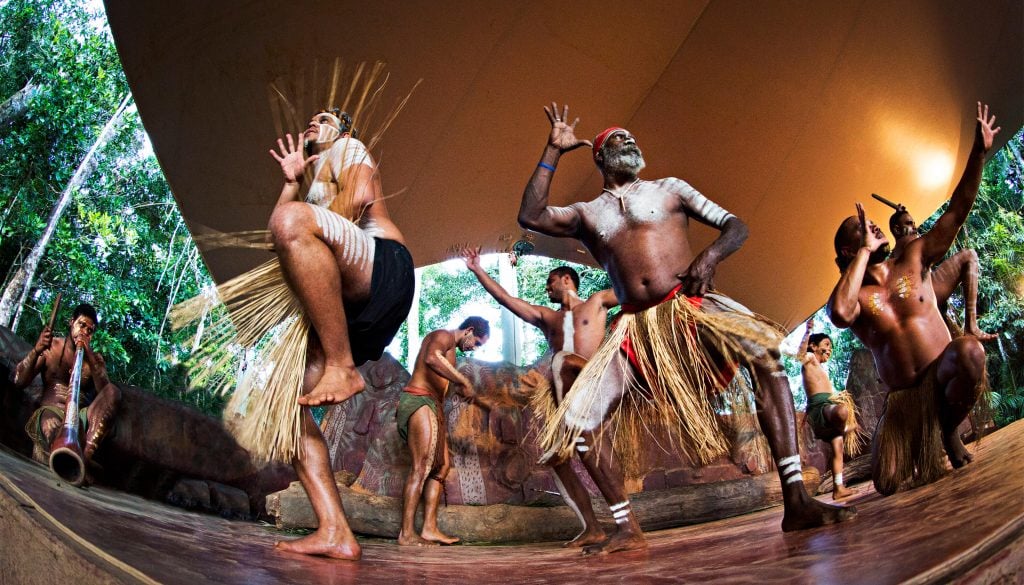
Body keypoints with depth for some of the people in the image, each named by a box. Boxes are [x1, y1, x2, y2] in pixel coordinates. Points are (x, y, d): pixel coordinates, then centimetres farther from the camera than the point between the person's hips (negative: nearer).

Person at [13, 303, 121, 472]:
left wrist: (90, 359, -13)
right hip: (50, 412, -1)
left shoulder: (96, 358, 16)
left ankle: (84, 456, -48)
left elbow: (105, 392, -3)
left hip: (81, 417, 1)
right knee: (50, 422, -40)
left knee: (113, 391, -30)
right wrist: (36, 350, -13)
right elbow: (19, 382, 3)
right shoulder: (51, 346, 14)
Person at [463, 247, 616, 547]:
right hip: (563, 395, 5)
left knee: (563, 360, -35)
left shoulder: (597, 302, 17)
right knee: (556, 458, -3)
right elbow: (504, 298, 22)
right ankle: (592, 528, 1)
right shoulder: (546, 317, 27)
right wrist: (477, 270, 19)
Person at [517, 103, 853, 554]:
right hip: (636, 328, 2)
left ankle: (796, 502, -30)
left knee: (764, 350, -32)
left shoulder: (667, 189, 16)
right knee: (577, 422, -11)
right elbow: (530, 217, 3)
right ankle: (627, 530, 4)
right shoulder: (587, 214, 18)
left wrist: (710, 255, -11)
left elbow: (735, 225, 11)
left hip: (689, 306, -2)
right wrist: (553, 151, 4)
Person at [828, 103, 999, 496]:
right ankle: (926, 453, 23)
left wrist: (979, 152, -12)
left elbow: (957, 212, -1)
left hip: (944, 375, 1)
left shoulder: (914, 260, 5)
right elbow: (839, 314, -32)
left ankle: (948, 429, -4)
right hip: (902, 396, -1)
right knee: (888, 484, -17)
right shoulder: (850, 296, -5)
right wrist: (865, 251, -23)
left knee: (970, 350, -36)